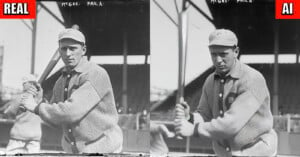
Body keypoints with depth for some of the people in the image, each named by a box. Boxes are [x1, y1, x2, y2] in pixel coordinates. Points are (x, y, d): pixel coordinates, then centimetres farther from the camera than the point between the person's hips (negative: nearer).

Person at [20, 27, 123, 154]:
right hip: (72, 150, 7)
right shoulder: (60, 82, 9)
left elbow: (72, 111, -26)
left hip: (102, 150, -7)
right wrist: (39, 101, -3)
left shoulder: (96, 75, -17)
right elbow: (55, 121, 15)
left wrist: (36, 107, -14)